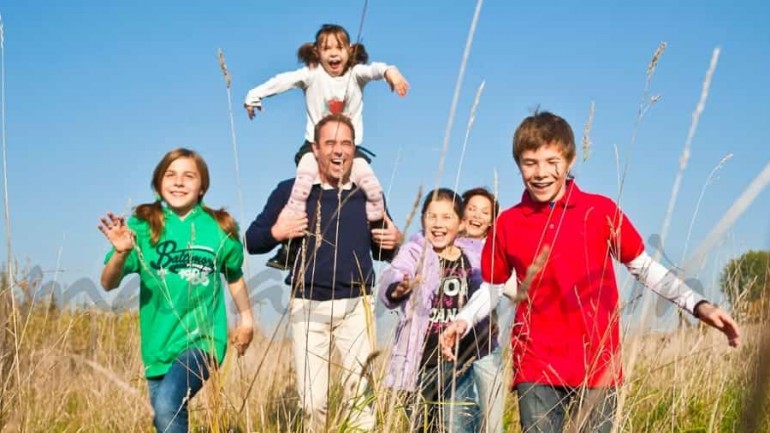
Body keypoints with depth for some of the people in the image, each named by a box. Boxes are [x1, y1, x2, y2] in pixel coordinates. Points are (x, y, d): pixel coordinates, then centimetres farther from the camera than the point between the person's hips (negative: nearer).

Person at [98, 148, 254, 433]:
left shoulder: (220, 229, -2)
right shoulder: (144, 225, -3)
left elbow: (234, 276, 17)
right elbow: (109, 284, -10)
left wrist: (246, 318, 21)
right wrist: (121, 253, -29)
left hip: (203, 338, -3)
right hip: (158, 343, 3)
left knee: (168, 406, -26)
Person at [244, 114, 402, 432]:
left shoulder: (368, 194, 8)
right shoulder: (291, 191, 2)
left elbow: (381, 252, 17)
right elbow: (251, 241, 5)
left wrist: (394, 242, -5)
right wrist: (275, 233, -15)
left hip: (355, 307, 1)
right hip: (307, 308, 0)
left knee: (359, 395, -5)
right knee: (313, 401, 4)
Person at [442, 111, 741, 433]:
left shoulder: (602, 211, -1)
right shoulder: (507, 224, 3)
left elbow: (643, 267, 6)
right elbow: (493, 287, 15)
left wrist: (698, 305, -4)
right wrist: (464, 320, -3)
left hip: (597, 365, -1)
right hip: (535, 367, 1)